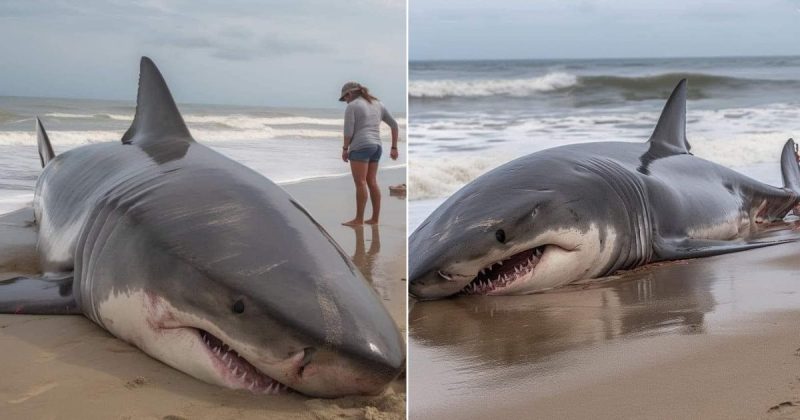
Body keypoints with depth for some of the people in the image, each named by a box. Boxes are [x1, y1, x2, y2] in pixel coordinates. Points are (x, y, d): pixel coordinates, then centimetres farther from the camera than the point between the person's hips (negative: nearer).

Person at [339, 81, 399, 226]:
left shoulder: (352, 106, -5)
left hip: (360, 147, -8)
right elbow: (394, 124, 15)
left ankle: (359, 219, -7)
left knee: (360, 183, -7)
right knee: (372, 182, 8)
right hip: (375, 147, 8)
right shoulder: (377, 104, 16)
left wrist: (345, 149, -2)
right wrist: (394, 147, 17)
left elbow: (348, 131, -14)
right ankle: (375, 218, 7)